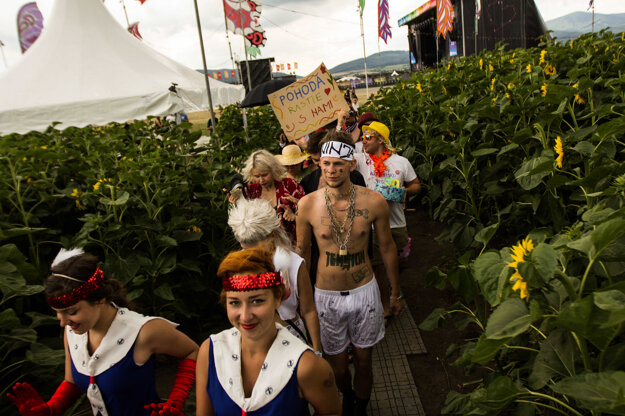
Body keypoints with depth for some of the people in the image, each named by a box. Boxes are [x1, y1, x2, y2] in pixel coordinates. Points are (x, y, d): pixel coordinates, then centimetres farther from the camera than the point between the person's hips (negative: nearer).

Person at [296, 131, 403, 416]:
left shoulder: (374, 202, -13)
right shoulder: (307, 204, -13)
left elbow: (387, 247, 1)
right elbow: (302, 253, 1)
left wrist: (396, 292, 10)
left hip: (365, 291, 0)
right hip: (327, 295, 0)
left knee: (363, 362, 15)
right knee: (337, 367, 16)